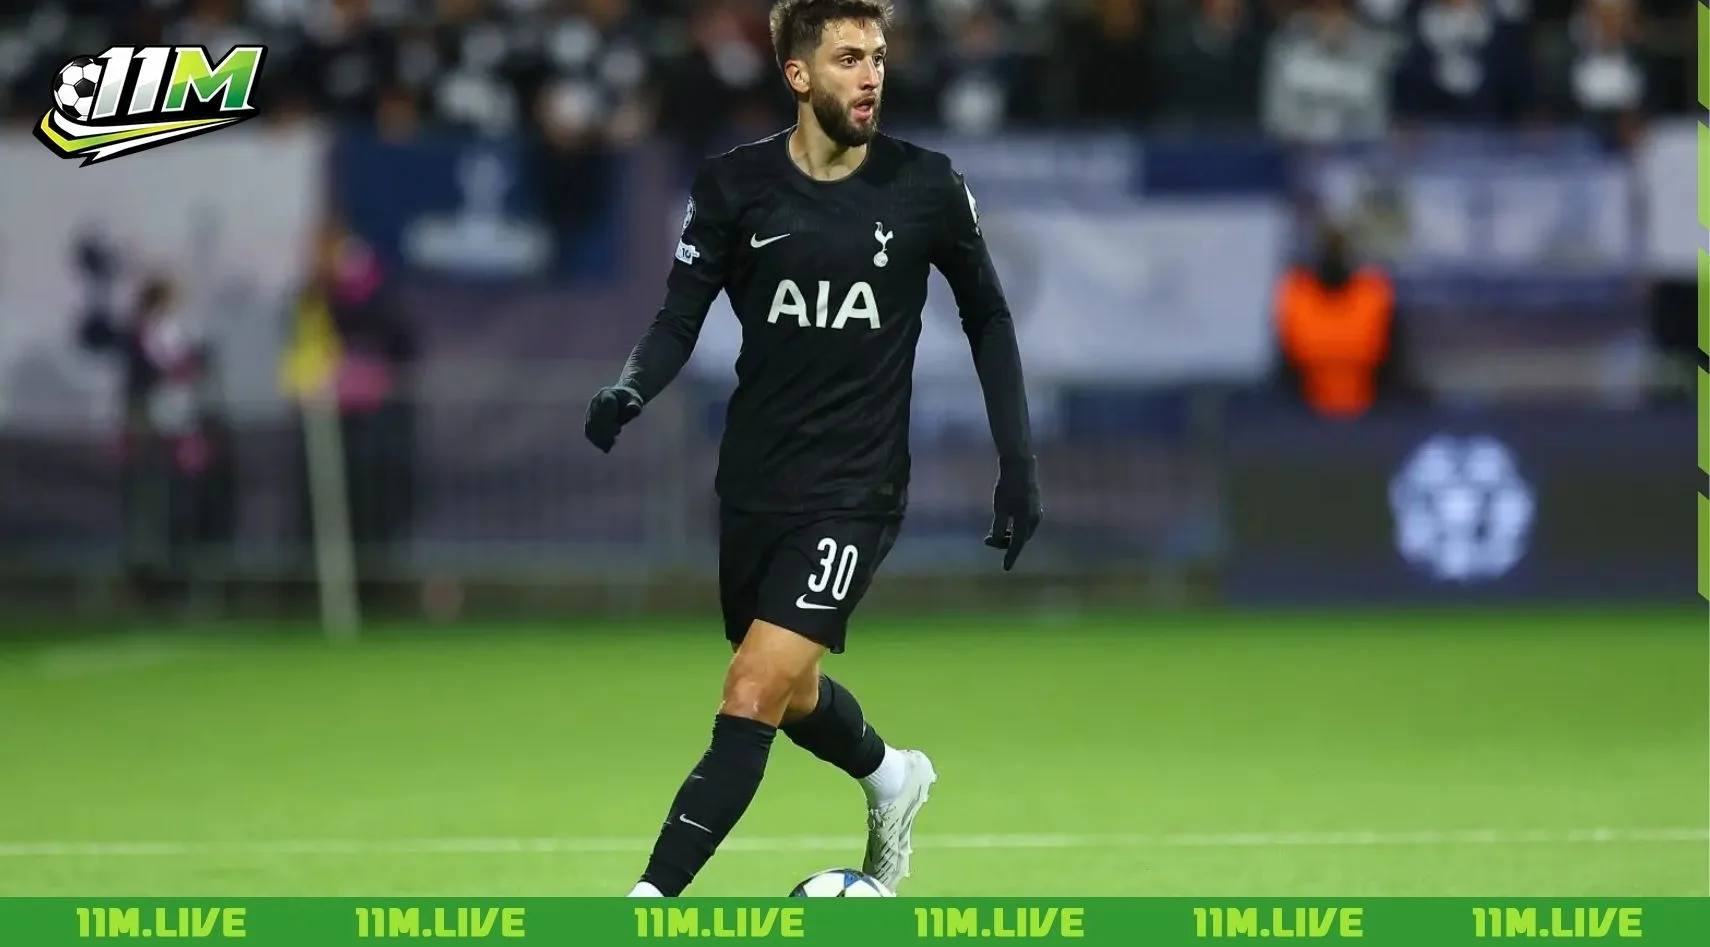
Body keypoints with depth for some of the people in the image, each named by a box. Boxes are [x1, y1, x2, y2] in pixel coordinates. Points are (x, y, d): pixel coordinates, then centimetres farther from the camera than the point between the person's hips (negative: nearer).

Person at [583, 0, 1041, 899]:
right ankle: (891, 776, 51)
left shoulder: (926, 186, -6)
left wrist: (1017, 464, 4)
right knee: (793, 698, 18)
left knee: (753, 695, -16)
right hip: (753, 481, 3)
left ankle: (648, 900, -15)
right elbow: (679, 321, -2)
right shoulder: (734, 184, -5)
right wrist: (629, 391, -24)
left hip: (854, 488, -3)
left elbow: (988, 320, 7)